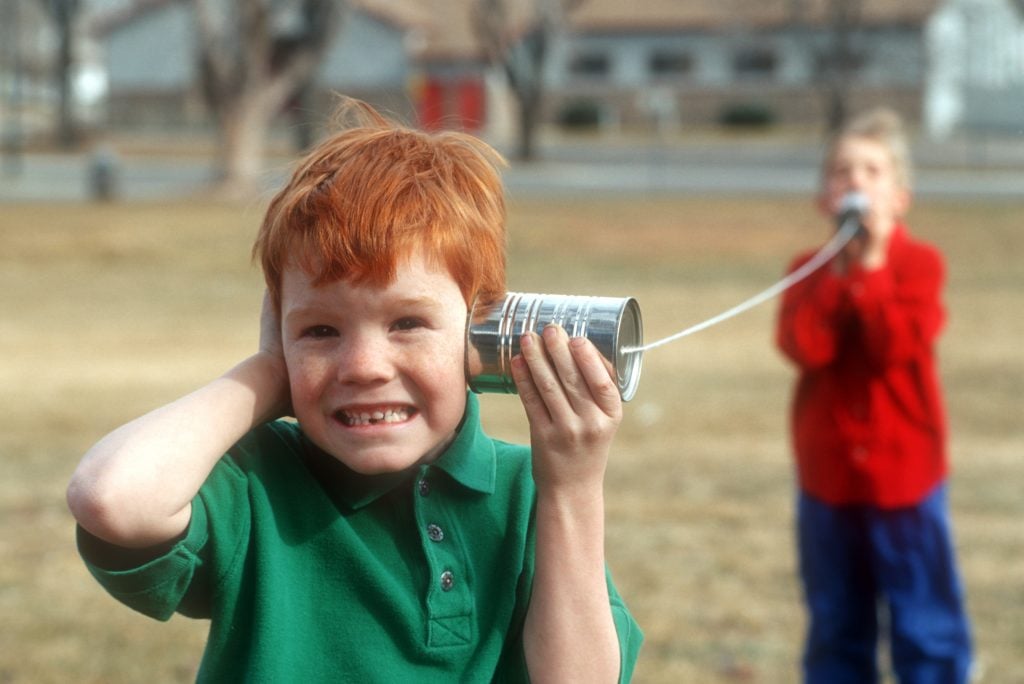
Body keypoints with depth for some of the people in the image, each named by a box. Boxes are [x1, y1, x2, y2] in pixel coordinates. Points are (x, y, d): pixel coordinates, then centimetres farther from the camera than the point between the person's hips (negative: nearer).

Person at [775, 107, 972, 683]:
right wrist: (840, 270, -17)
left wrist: (872, 265, -19)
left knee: (928, 629, 2)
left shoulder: (919, 263, -4)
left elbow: (897, 346, -19)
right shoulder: (810, 270, 4)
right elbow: (805, 347, -14)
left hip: (905, 474, -3)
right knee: (837, 630, 12)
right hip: (828, 476, 3)